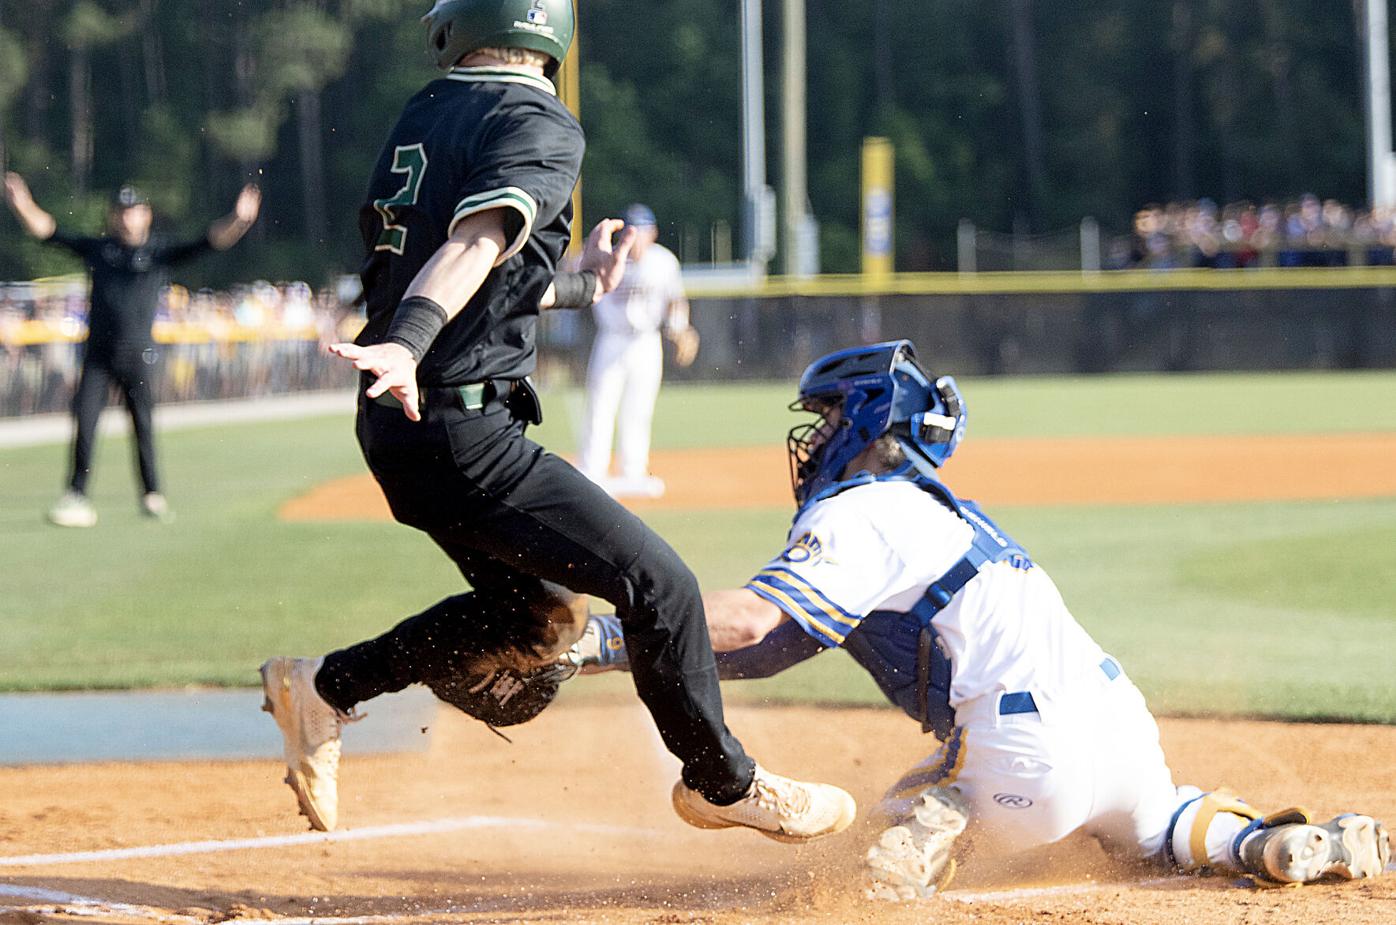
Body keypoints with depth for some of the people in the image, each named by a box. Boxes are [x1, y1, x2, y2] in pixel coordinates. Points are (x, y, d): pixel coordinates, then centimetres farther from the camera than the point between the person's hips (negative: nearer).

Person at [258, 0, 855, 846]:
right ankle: (722, 783, 10)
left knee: (545, 609, 21)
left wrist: (579, 285, 40)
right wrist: (409, 341, -42)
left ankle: (327, 687, 21)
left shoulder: (420, 119, 15)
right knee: (657, 584, -2)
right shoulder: (539, 124, -10)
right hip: (462, 432, -9)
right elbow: (478, 240, -28)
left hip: (394, 426, 9)